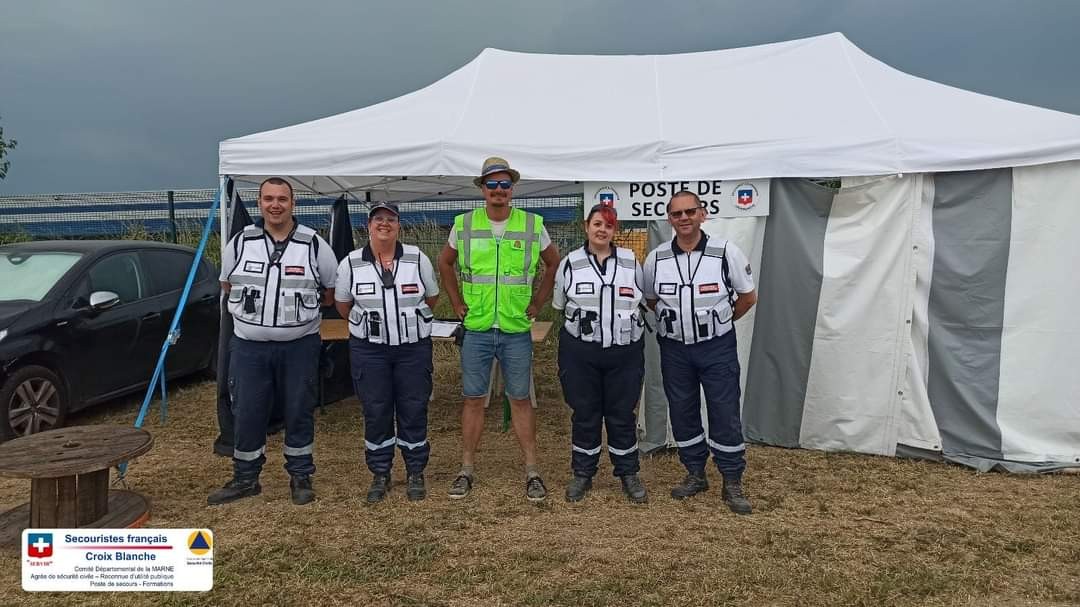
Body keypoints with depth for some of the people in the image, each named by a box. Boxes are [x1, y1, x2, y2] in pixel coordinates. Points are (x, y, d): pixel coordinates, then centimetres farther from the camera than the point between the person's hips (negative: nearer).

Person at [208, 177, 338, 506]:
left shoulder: (314, 244, -3)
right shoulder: (240, 243, 2)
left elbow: (332, 289, 9)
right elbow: (227, 283, 17)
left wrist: (303, 305, 6)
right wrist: (251, 306, 10)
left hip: (300, 345, -1)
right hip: (249, 345, 2)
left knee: (299, 412, 7)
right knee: (247, 413, 7)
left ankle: (301, 477, 22)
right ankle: (245, 478, 22)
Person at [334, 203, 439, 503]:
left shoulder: (418, 259, -2)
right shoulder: (351, 263, -2)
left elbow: (431, 297, 10)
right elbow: (342, 304, 10)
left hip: (414, 347, 0)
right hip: (369, 350, 0)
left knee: (414, 409, 5)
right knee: (375, 411, 7)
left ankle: (415, 473, 20)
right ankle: (380, 475, 22)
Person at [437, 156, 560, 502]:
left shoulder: (533, 225, -1)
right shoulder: (464, 225, 1)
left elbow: (553, 264, 12)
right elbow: (445, 263, 16)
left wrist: (536, 304, 6)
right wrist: (457, 303, 8)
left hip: (517, 330, -1)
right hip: (476, 329, 1)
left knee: (521, 399, 5)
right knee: (473, 399, 7)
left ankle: (532, 473, 14)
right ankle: (466, 471, 18)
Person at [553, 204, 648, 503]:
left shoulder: (631, 262, 4)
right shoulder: (570, 263, 1)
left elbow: (643, 300, 15)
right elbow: (560, 305, 10)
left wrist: (624, 324, 10)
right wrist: (585, 324, 10)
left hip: (625, 352, 1)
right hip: (580, 352, -1)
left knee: (622, 414, 9)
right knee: (585, 414, 8)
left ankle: (629, 474, 24)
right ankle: (582, 473, 23)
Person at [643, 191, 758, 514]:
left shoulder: (726, 251, -11)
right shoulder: (655, 259, -4)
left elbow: (748, 296, 1)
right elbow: (651, 300, 13)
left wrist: (719, 322, 7)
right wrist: (676, 321, 7)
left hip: (718, 347, -2)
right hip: (674, 348, 3)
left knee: (725, 414, 1)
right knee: (682, 413, 11)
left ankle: (732, 483, 15)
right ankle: (695, 475, 29)